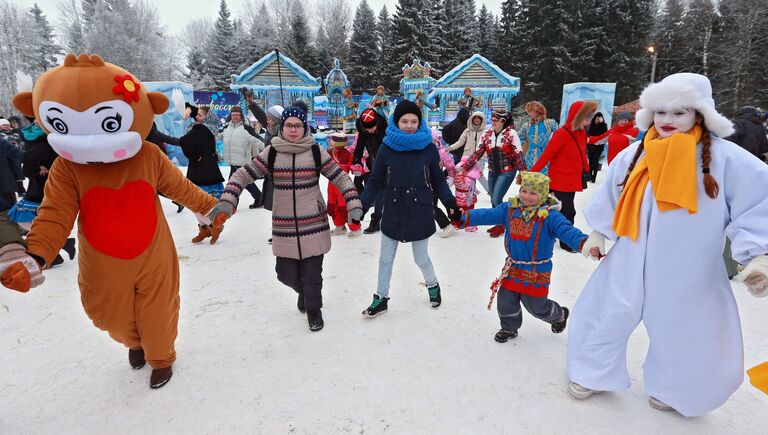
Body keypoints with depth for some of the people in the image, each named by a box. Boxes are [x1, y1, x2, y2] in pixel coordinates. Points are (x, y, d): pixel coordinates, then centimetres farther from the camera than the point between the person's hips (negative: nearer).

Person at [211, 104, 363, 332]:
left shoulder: (316, 151, -2)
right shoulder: (271, 153, 0)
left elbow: (341, 177, -2)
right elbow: (243, 175, -1)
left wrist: (354, 206, -12)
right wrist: (227, 202, -16)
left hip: (314, 224, -1)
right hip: (284, 227, 1)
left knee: (312, 274, 4)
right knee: (286, 273, 7)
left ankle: (313, 309, 32)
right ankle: (304, 291, 42)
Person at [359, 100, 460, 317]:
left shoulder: (429, 149, -5)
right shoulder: (386, 149, -4)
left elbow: (438, 181, 4)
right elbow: (375, 182, 1)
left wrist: (450, 203, -7)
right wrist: (360, 206, -7)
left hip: (420, 214, -1)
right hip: (392, 214, 2)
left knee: (421, 258, 12)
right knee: (385, 259, 13)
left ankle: (433, 286, 43)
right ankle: (381, 298, 32)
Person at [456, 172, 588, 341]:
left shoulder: (550, 216, -17)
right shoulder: (509, 209, -4)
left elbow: (567, 231, -28)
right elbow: (487, 215, -7)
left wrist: (584, 243, -48)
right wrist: (465, 217, -19)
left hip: (536, 272, -4)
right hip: (512, 268, 4)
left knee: (537, 306, 12)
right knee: (505, 302, 13)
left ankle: (559, 315, 46)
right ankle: (509, 328, 41)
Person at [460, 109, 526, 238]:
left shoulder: (511, 133, -11)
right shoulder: (486, 135, 2)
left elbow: (518, 154, -13)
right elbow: (477, 154, 1)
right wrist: (463, 167, -6)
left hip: (507, 172, -5)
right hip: (492, 172, 5)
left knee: (496, 199, -10)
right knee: (494, 200, 11)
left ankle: (500, 225, 12)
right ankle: (499, 224, 31)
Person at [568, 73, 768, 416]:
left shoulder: (725, 157, -11)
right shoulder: (633, 155, -1)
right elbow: (608, 198, 10)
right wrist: (597, 234, 12)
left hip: (691, 276, -2)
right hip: (628, 266, 2)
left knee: (687, 340, 15)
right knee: (603, 319, 12)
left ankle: (671, 390, 46)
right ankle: (593, 375, 38)